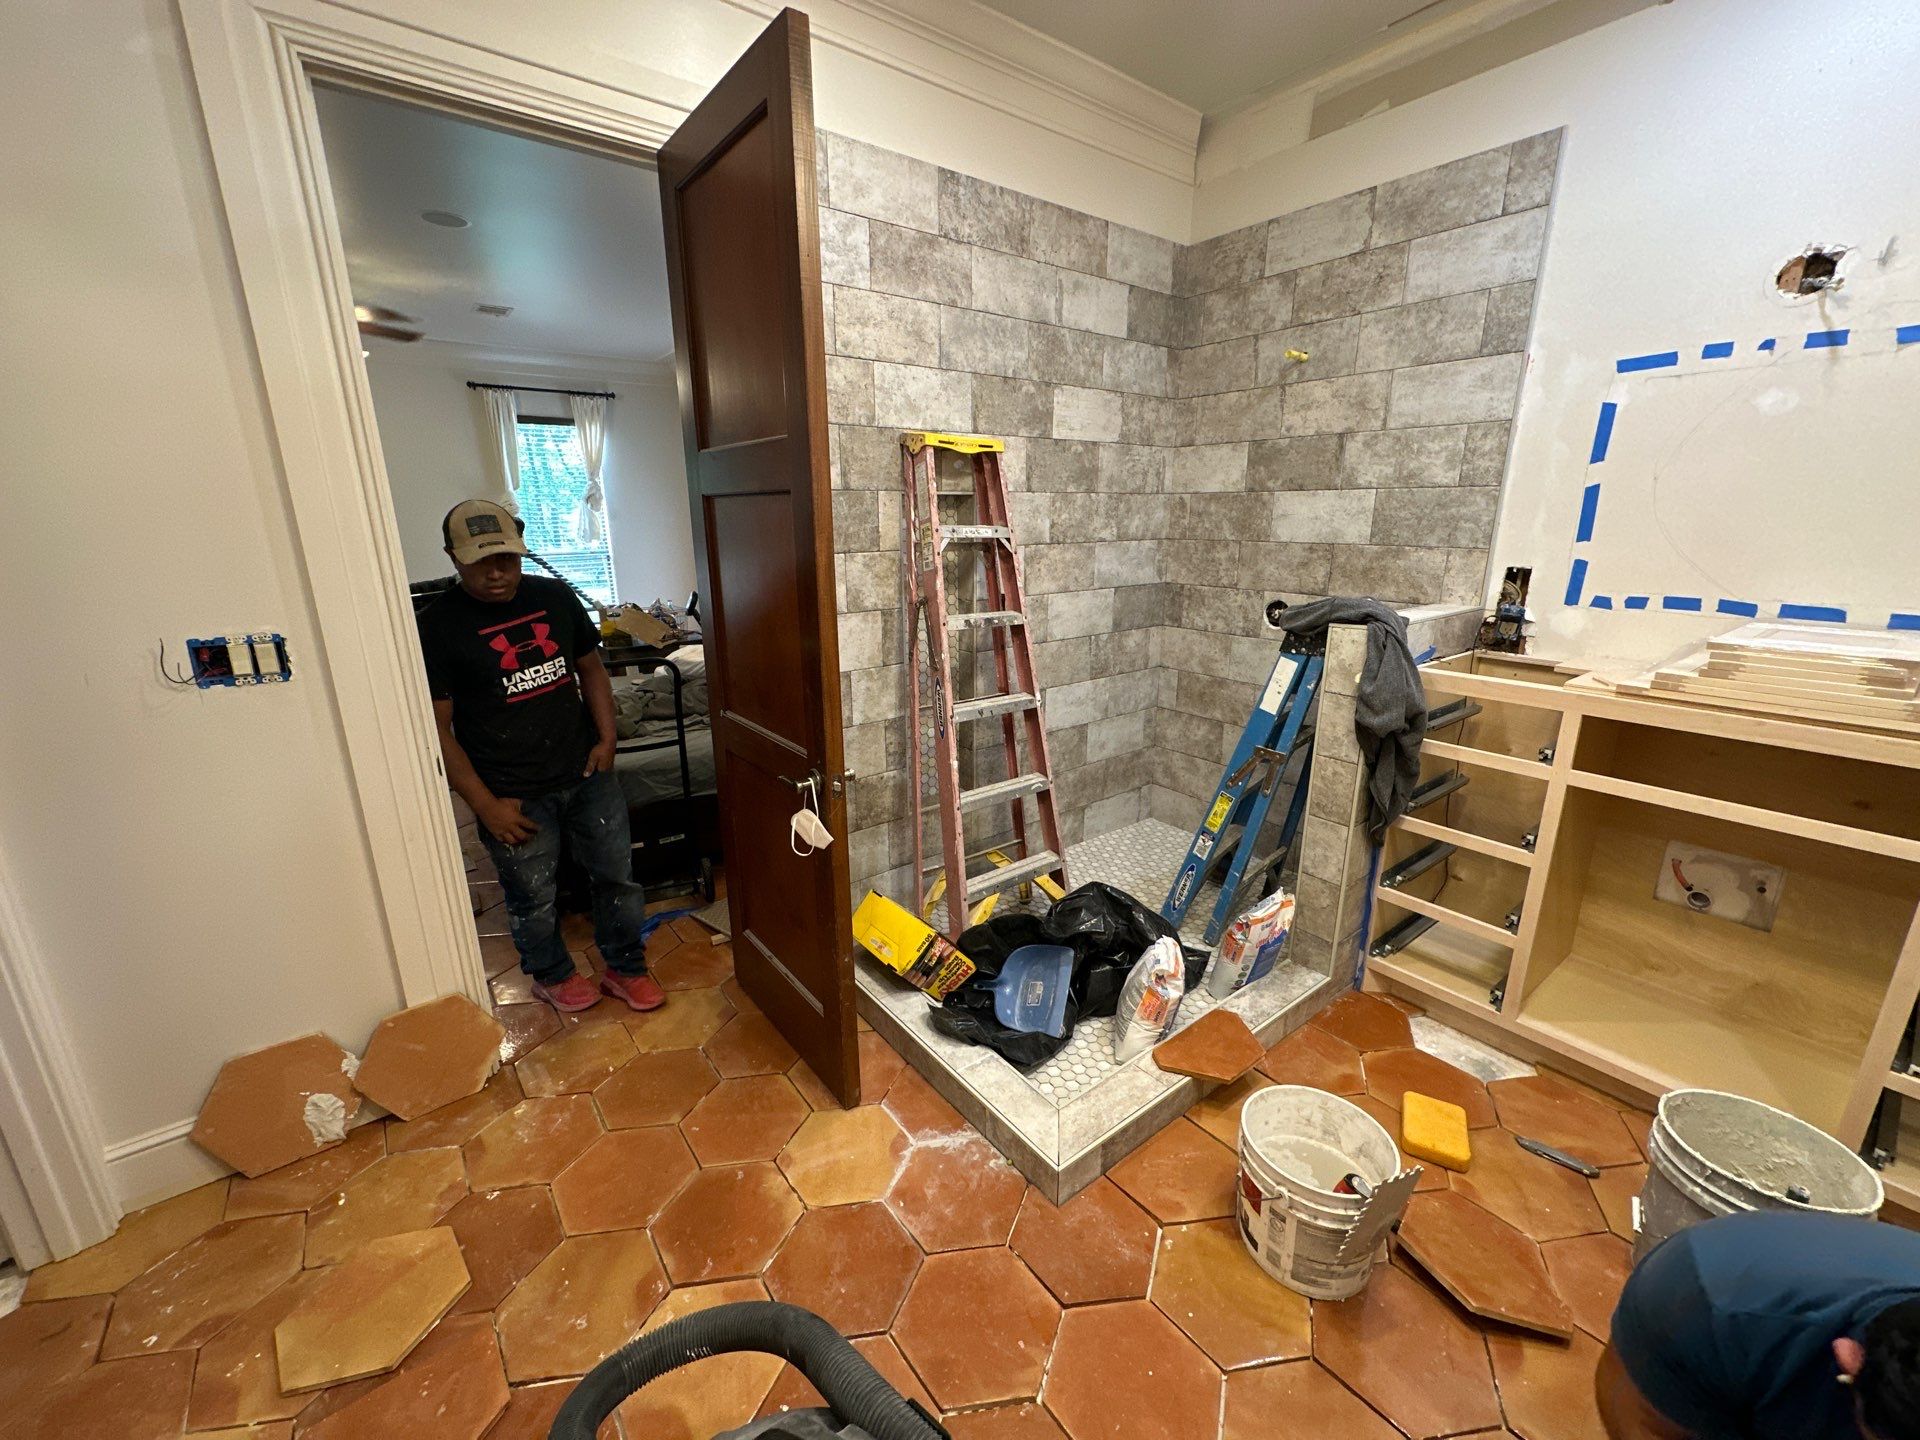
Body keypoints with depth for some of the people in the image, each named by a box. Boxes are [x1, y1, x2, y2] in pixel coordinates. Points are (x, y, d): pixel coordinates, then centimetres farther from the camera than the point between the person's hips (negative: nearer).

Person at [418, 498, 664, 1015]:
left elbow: (590, 668, 11)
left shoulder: (555, 597, 1)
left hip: (587, 774, 3)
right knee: (534, 898, 14)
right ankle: (552, 975, 42)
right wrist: (484, 803, -12)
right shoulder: (438, 626, -10)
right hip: (514, 795, -3)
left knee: (617, 876, 12)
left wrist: (606, 737, -2)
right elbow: (437, 726, -9)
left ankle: (625, 968, 34)